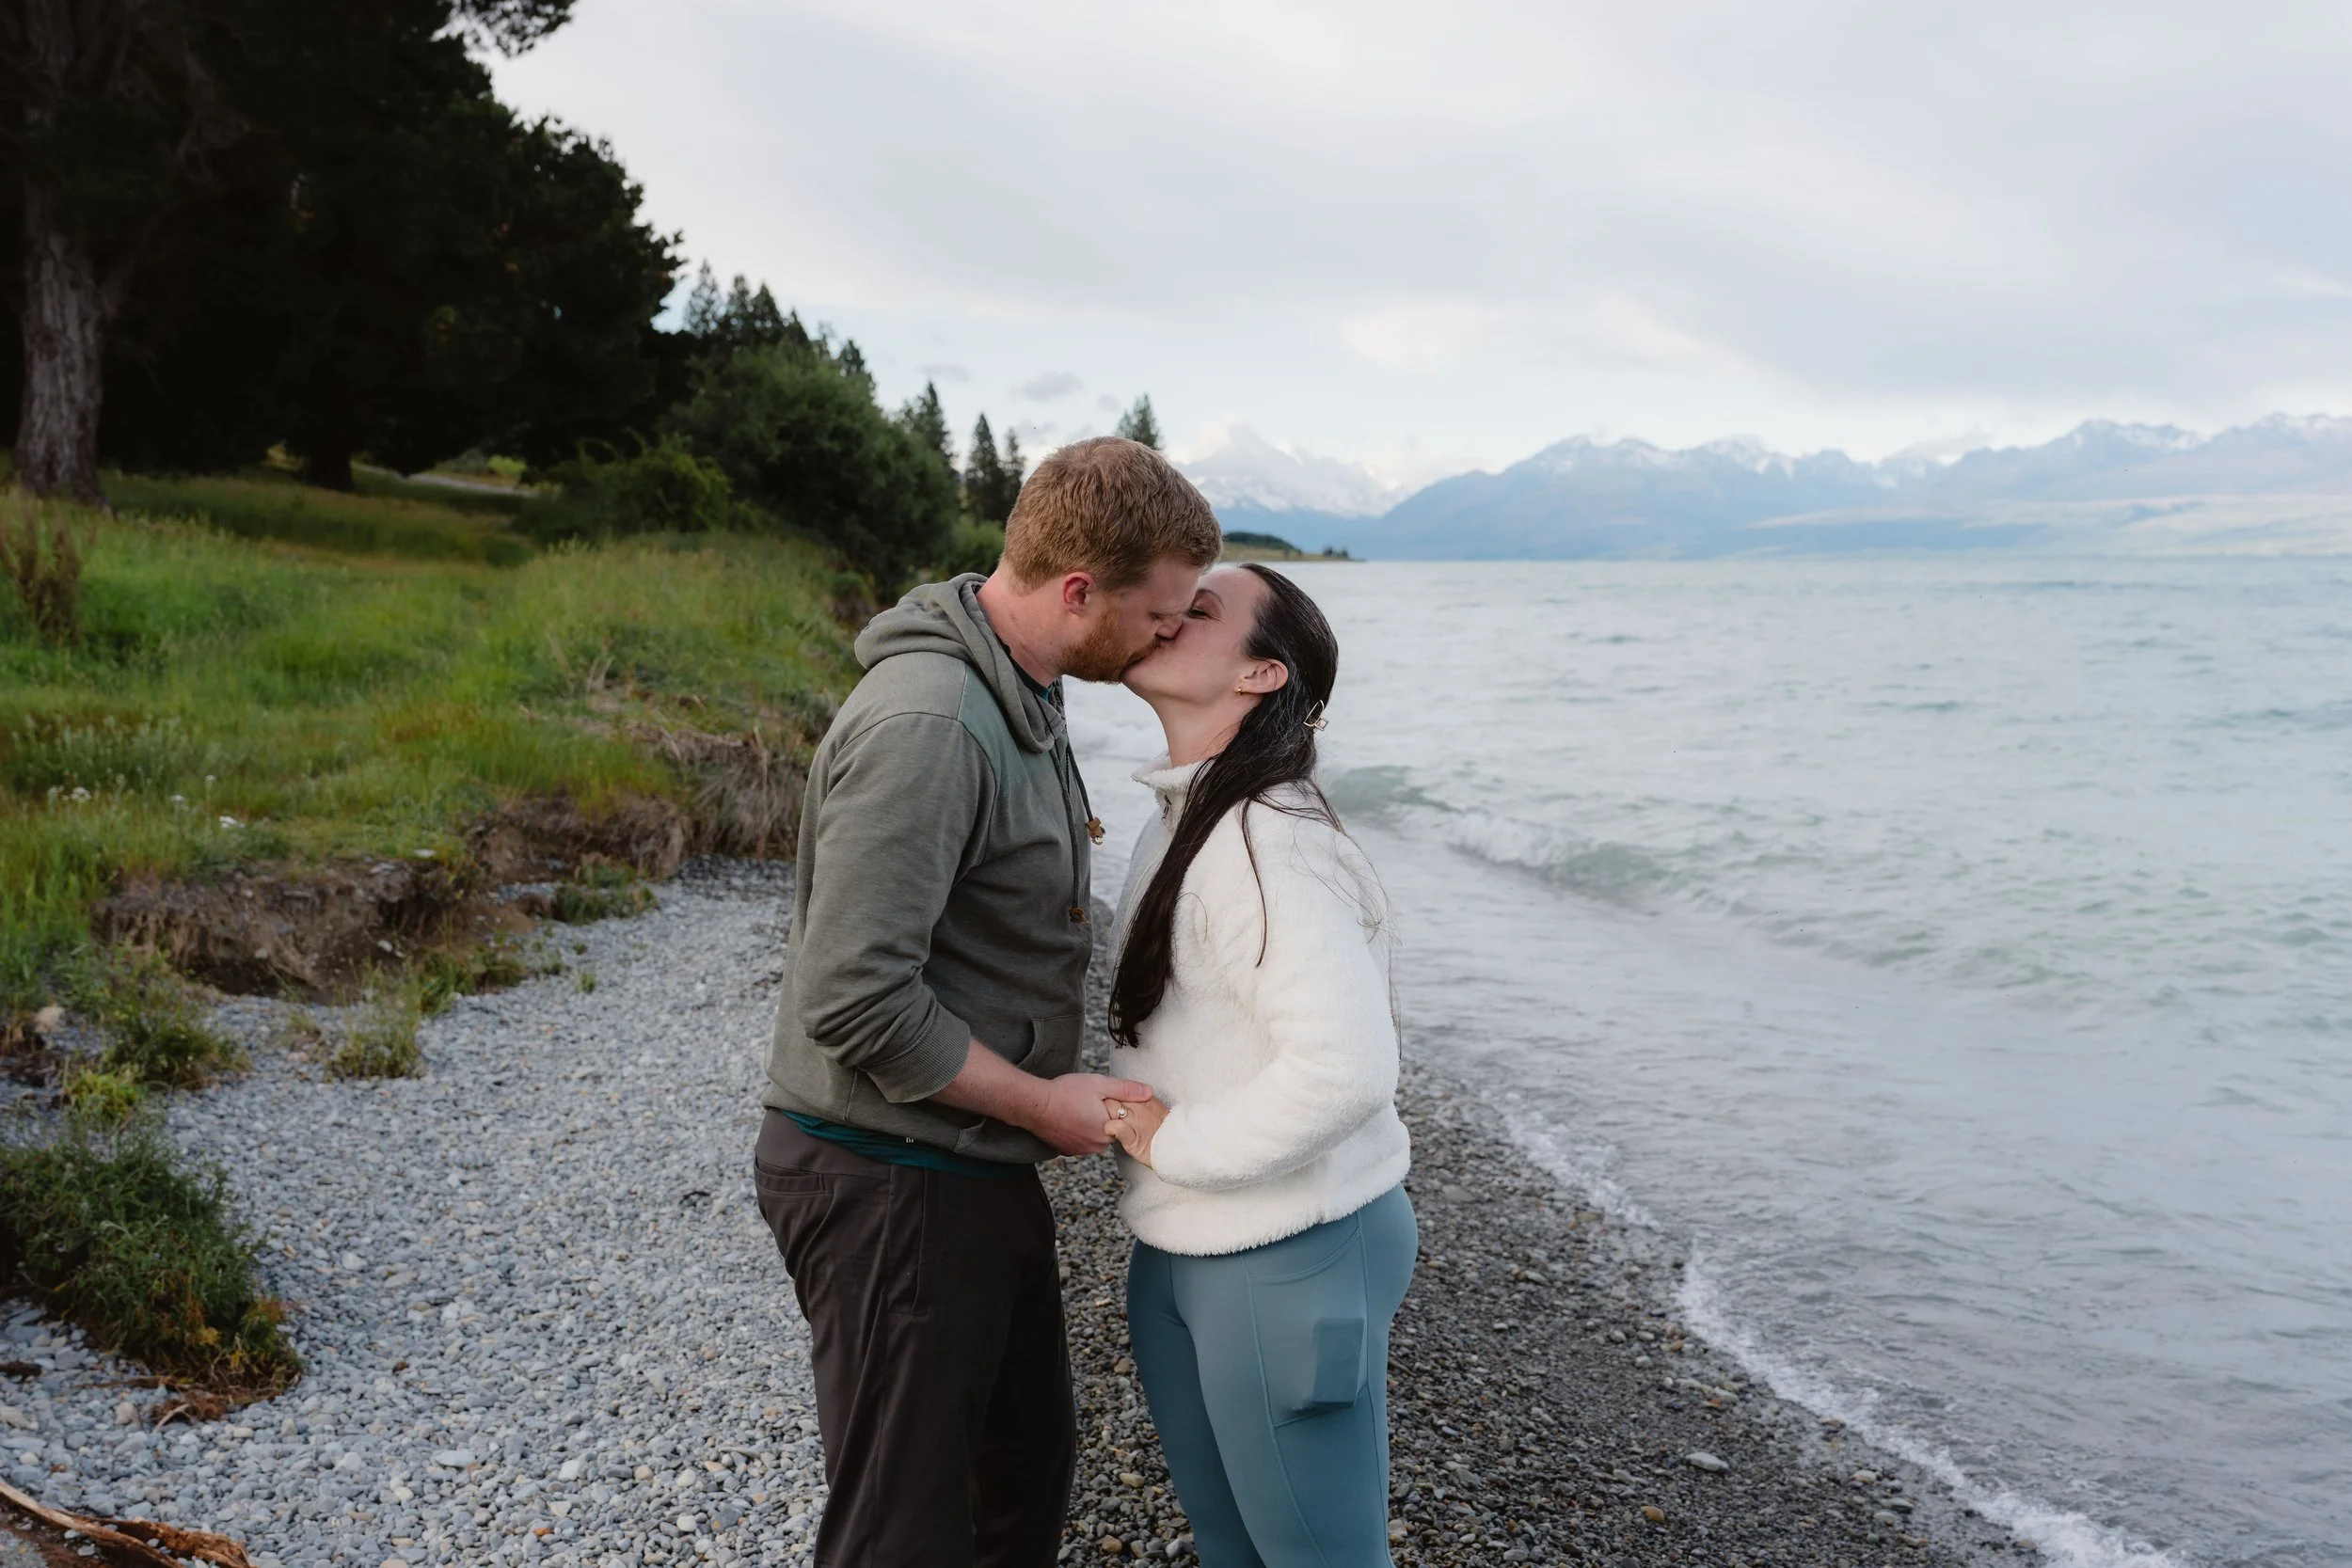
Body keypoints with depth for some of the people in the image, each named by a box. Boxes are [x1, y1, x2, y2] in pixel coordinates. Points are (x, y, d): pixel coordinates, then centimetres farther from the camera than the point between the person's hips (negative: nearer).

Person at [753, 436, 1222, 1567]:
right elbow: (855, 1002, -29)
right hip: (889, 1186, -10)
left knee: (1029, 1461, 23)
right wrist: (1042, 1103, -17)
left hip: (975, 1169, 10)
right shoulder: (926, 724, -26)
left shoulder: (1020, 690, 6)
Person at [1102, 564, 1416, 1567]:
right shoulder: (1181, 819, 8)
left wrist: (1177, 1143, -21)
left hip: (1287, 1258, -9)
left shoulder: (1266, 846, -23)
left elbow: (1343, 1069, -32)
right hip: (1182, 1252, 9)